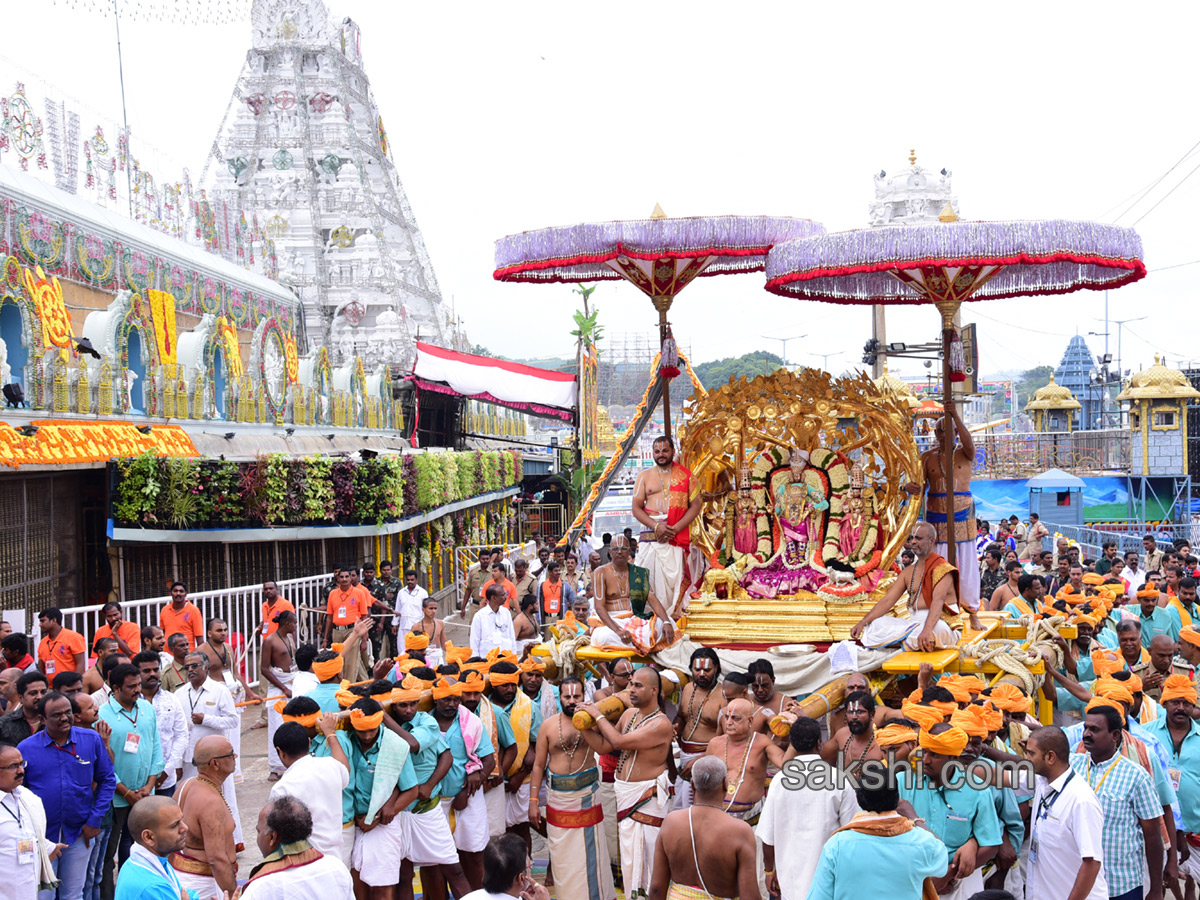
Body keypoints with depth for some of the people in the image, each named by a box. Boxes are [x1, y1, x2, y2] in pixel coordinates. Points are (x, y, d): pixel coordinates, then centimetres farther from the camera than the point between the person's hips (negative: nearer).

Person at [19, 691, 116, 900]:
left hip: (79, 834, 1)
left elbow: (107, 780, 3)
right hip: (41, 836, -1)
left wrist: (95, 820, -3)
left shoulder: (92, 740, -4)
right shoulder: (26, 748, -7)